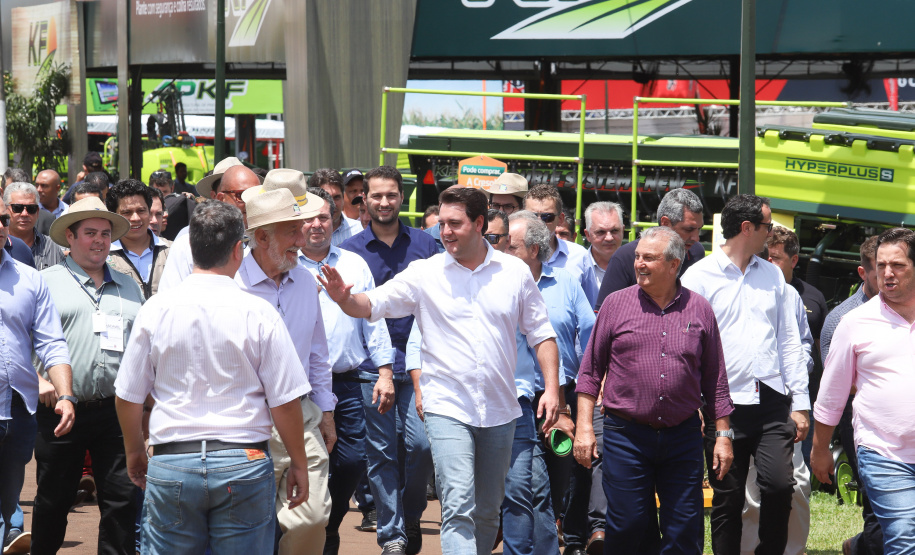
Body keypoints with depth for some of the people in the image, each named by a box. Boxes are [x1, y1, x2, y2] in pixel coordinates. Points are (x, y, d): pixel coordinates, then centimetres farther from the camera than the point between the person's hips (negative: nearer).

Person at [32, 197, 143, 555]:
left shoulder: (129, 288, 17)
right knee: (53, 499, 8)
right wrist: (37, 381, -13)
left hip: (116, 412, 3)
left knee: (123, 498, 1)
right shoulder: (46, 282, 4)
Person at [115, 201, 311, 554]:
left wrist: (134, 452, 24)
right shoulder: (258, 313, -6)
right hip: (244, 463, -2)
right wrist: (298, 465, 8)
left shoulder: (156, 310, 0)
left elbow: (128, 396, 7)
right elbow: (285, 401, -5)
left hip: (171, 464, 2)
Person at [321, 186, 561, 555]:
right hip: (447, 408, -3)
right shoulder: (425, 274, -2)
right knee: (458, 508, -14)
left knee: (488, 510, 15)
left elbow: (541, 333, 8)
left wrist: (551, 387, -2)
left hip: (499, 410, 3)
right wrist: (344, 298, -29)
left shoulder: (515, 272, 3)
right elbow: (372, 305, -7)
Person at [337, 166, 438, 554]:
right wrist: (379, 369, -6)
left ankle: (411, 517, 16)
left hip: (417, 362, 1)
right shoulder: (350, 249, 3)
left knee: (421, 443, -8)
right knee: (382, 453, 2)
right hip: (371, 366, -1)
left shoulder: (423, 244, 8)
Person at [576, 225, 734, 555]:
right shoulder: (616, 304, 4)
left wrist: (723, 435, 7)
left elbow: (715, 380, 10)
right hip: (626, 435, -1)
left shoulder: (699, 310, 6)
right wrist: (584, 427, 0)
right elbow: (591, 371, 6)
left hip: (683, 437, 1)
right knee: (626, 526, 0)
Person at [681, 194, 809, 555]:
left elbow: (790, 341, 14)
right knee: (728, 498, 3)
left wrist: (800, 403, 9)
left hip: (773, 402, 3)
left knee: (779, 485, -10)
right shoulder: (700, 276, 0)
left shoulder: (772, 275, 14)